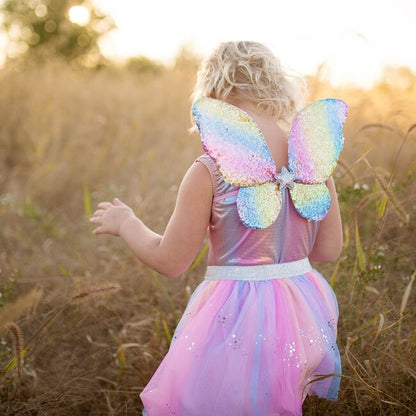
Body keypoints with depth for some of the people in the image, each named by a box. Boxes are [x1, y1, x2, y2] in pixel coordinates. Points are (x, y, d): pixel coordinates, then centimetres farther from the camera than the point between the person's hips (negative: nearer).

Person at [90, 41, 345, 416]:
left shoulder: (210, 172, -17)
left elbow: (170, 262, -9)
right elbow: (330, 250, 5)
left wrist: (125, 222, 9)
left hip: (237, 321, -5)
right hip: (303, 313, 5)